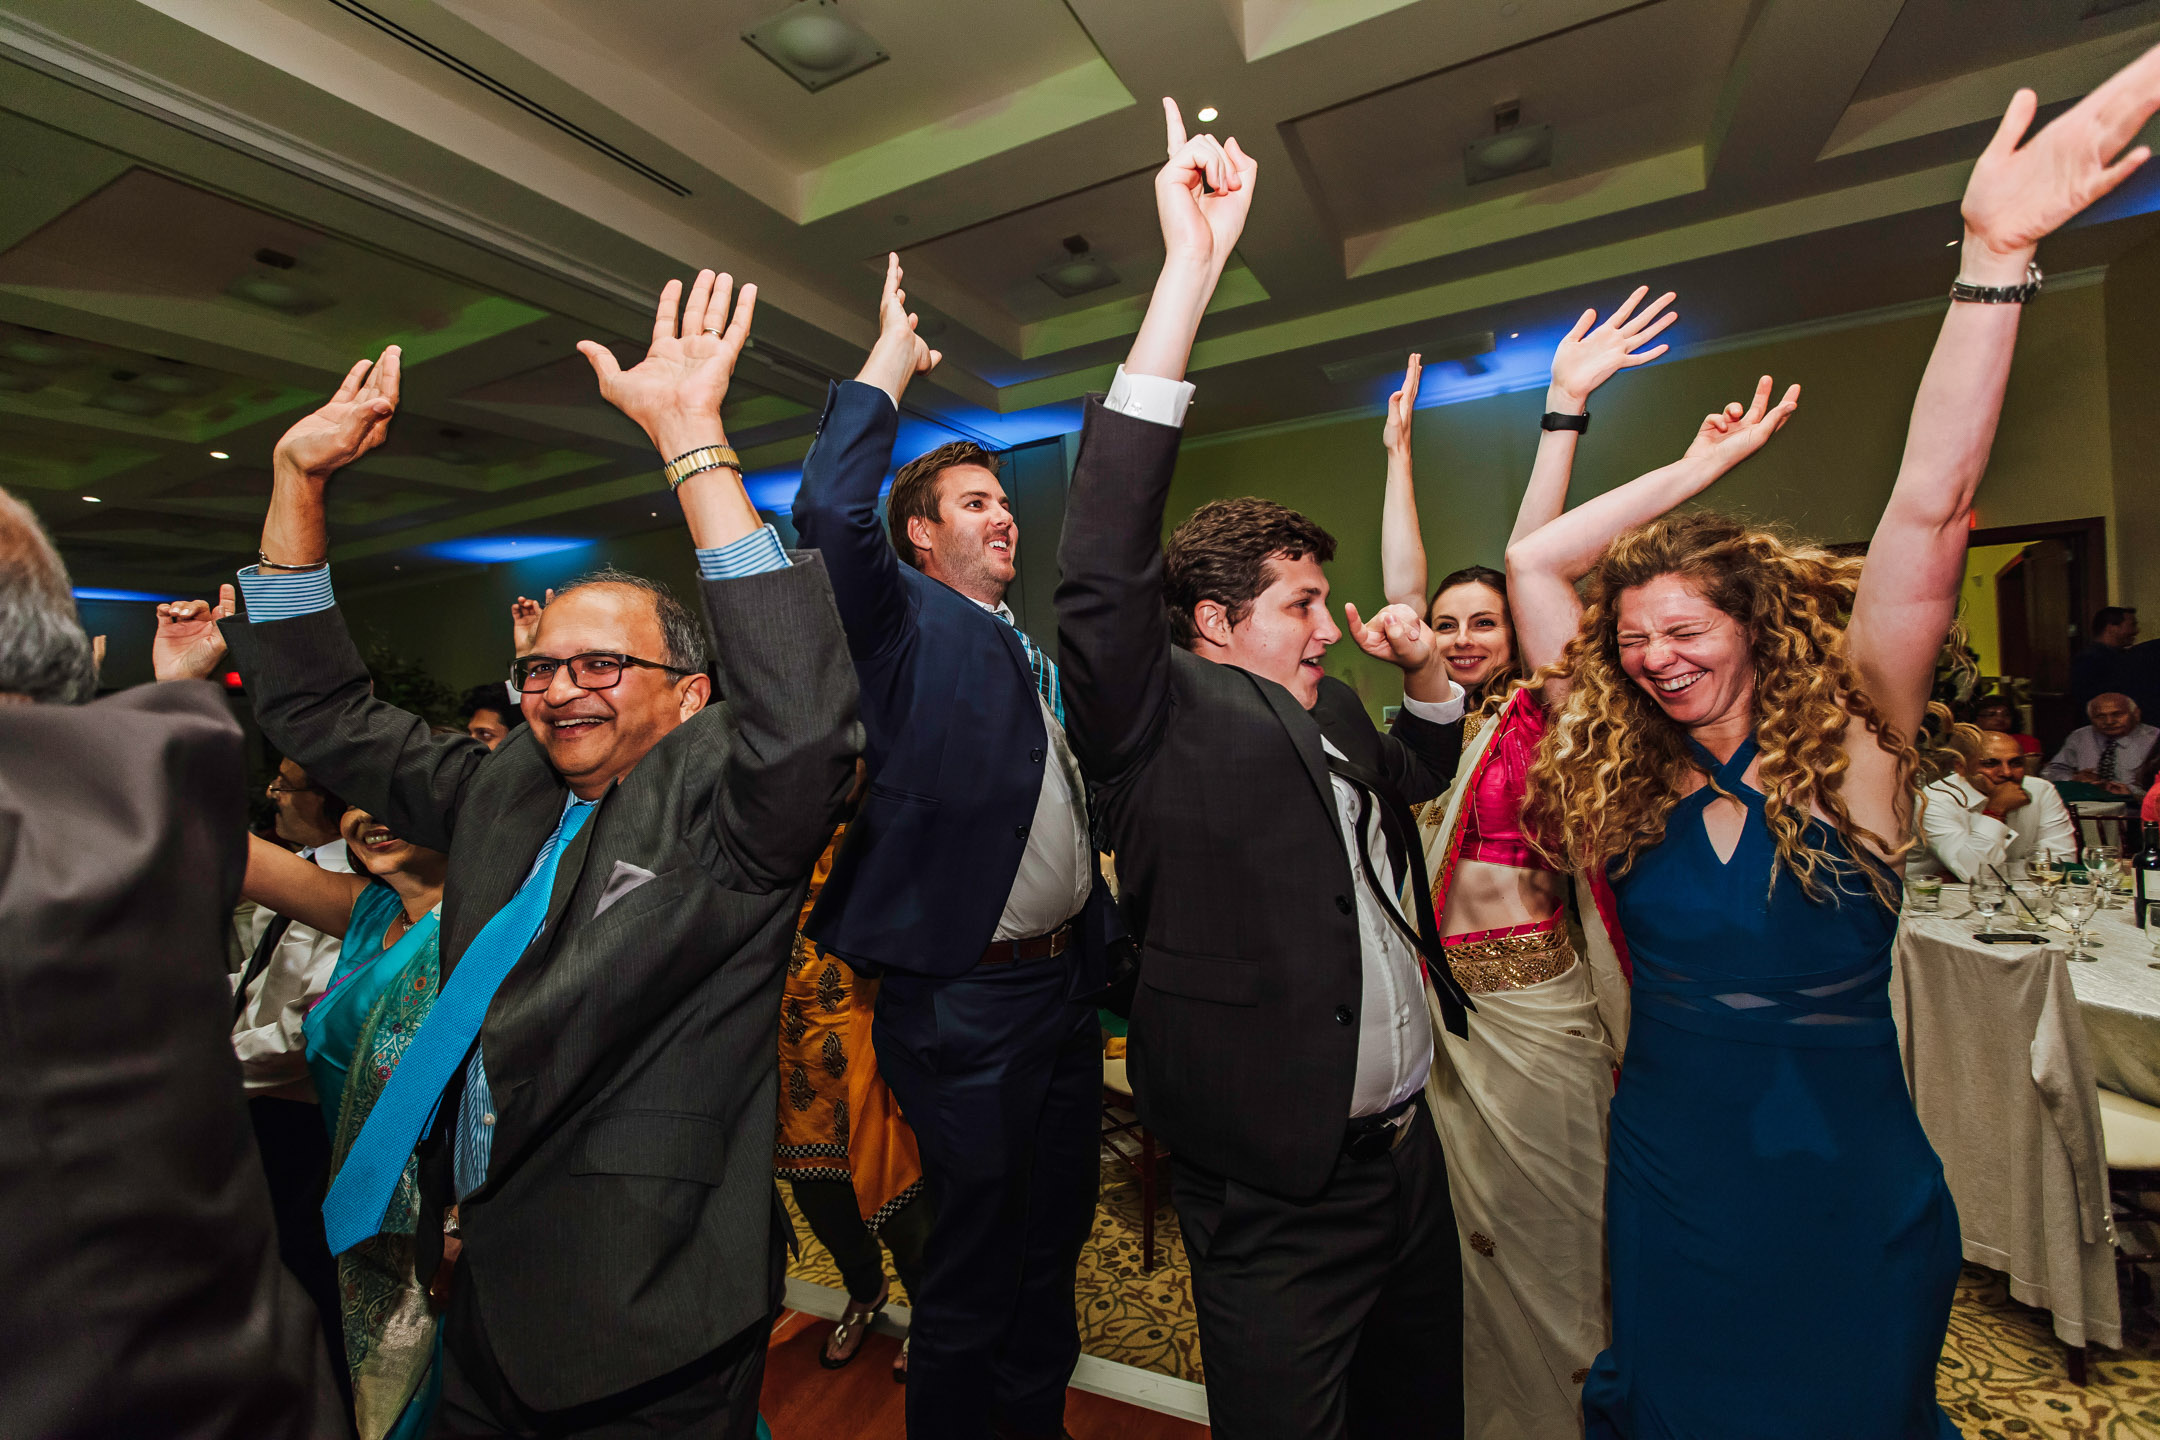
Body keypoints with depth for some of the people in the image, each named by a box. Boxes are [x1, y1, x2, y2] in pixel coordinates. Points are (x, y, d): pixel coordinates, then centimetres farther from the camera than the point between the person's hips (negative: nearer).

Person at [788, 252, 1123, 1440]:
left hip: (1062, 981, 8)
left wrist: (1098, 931, 17)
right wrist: (891, 359, -13)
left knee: (1052, 1242, 24)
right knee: (969, 1273, 10)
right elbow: (827, 512, -24)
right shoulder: (906, 623, -5)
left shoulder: (1031, 653, 16)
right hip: (965, 998, -7)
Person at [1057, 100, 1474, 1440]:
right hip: (1278, 1194, -7)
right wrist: (1190, 270, -30)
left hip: (1409, 1150, 8)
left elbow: (1417, 775, 26)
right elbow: (1103, 564, -31)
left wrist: (1429, 669, 5)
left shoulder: (1332, 710, 6)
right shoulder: (1167, 722, -15)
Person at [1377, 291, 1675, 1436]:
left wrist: (1566, 410, -16)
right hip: (1440, 993, 4)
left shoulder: (1539, 712, -6)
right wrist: (1399, 457, 6)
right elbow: (1401, 585, 2)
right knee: (1464, 1212, 17)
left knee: (1551, 1216, 11)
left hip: (1534, 994, -4)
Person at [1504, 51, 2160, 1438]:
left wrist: (1995, 256, -29)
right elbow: (1534, 561, -6)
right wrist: (1696, 470, -2)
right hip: (1671, 1182, 2)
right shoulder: (1624, 783, -6)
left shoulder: (1851, 748, -12)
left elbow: (1930, 512, -25)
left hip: (1850, 1193, -2)